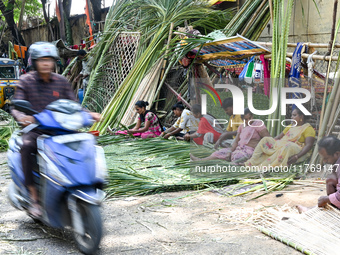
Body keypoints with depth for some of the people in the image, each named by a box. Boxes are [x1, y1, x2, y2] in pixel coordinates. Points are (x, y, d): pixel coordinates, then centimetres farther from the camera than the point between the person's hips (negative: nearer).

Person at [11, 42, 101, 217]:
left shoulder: (61, 81, 10)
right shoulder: (26, 81, 2)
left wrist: (89, 114, -12)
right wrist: (21, 117, -31)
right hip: (34, 130, -3)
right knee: (26, 146, -36)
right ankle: (33, 196, -30)